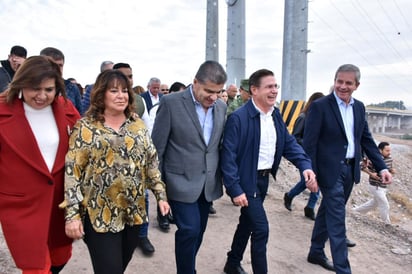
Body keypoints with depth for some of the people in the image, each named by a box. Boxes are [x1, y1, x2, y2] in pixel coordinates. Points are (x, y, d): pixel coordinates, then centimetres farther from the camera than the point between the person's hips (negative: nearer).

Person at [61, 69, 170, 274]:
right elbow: (72, 171, -9)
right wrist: (72, 214, -14)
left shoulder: (137, 124, 6)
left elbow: (151, 161, 10)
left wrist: (160, 195, 6)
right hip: (100, 215, -4)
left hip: (133, 211, 5)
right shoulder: (86, 126, -7)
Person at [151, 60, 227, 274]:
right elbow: (157, 147, -9)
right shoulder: (171, 103, -12)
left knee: (197, 232, 16)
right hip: (182, 182, -5)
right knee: (189, 230, -7)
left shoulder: (221, 107, 4)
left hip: (208, 183, 5)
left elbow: (219, 145, 11)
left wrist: (221, 177, 9)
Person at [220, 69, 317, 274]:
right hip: (246, 180, -8)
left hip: (264, 179, 8)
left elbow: (289, 143, 4)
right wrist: (235, 190, -23)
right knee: (261, 228, -5)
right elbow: (228, 156, -21)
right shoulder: (238, 118, -20)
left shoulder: (276, 115, 3)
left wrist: (306, 166, -13)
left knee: (247, 222, 20)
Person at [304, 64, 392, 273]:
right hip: (330, 170, -7)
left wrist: (382, 167, 6)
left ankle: (316, 252, 36)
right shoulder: (320, 106, -11)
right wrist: (311, 174, -16)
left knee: (328, 212, 19)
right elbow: (309, 143, -13)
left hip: (350, 169, 7)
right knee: (337, 220, -3)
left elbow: (367, 140, 13)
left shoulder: (359, 107, 9)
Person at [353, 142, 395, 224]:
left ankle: (357, 210, 41)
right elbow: (363, 167, -14)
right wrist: (371, 174, -26)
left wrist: (392, 170, -5)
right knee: (384, 205, -1)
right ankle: (388, 224, 18)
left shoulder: (389, 158, 1)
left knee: (375, 202, 23)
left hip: (383, 187, 8)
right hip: (376, 186, -8)